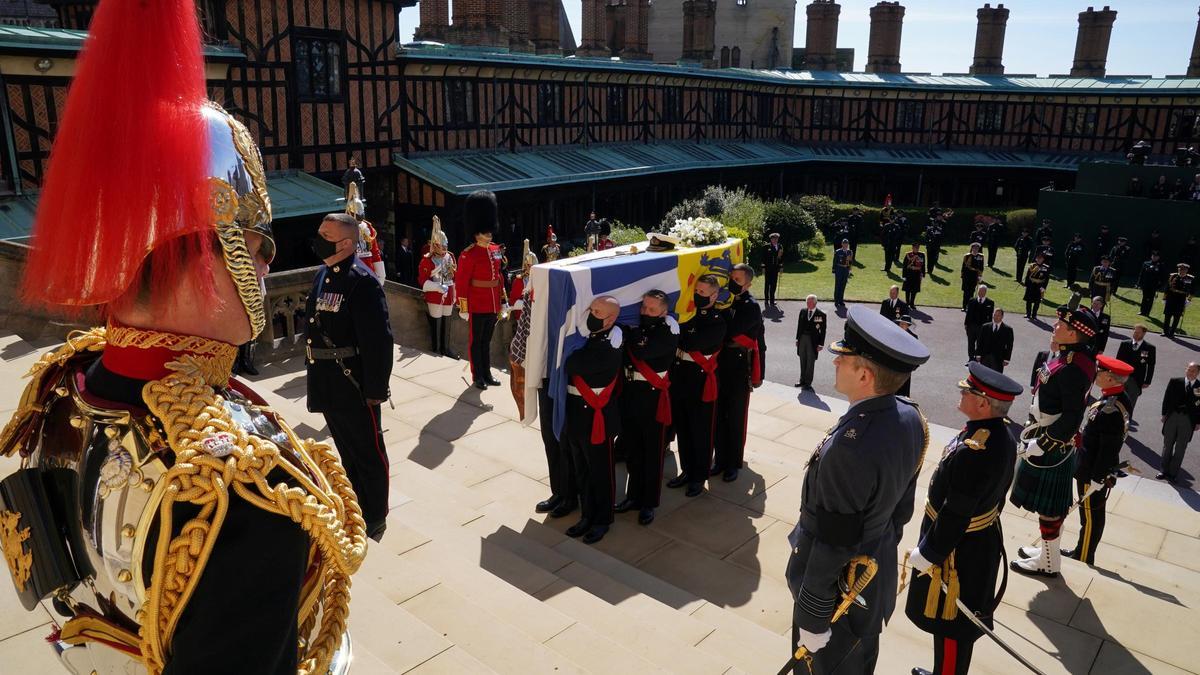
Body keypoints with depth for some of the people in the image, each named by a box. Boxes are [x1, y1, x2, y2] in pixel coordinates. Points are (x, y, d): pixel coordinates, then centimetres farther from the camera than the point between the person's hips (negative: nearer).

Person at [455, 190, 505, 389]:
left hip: (493, 305, 7)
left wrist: (502, 299, 14)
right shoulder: (468, 254, -14)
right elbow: (461, 282, -14)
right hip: (477, 305, -6)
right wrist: (463, 307, -15)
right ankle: (478, 377, 14)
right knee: (476, 341, 5)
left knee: (487, 340, 16)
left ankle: (487, 374, 26)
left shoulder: (496, 250, 6)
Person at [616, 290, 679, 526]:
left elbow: (641, 351, -25)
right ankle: (634, 495, 33)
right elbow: (624, 352, 2)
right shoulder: (636, 326, 4)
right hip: (630, 392, 5)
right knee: (631, 448, 16)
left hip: (653, 396, -5)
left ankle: (649, 503, 20)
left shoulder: (668, 331, -12)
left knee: (652, 451, 6)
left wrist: (629, 333, -12)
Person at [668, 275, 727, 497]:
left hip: (701, 380, -6)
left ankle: (699, 477, 21)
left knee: (701, 431, 6)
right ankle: (687, 470, 32)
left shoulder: (717, 322, -12)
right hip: (680, 376, 6)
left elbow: (691, 343, -24)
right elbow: (680, 340, 8)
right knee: (682, 428, 16)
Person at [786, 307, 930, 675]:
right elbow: (903, 503, 5)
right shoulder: (911, 417, -11)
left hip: (839, 582, -7)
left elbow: (832, 545, -28)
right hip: (881, 567, 8)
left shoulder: (849, 447, -37)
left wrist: (812, 618, -16)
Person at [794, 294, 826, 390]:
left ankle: (808, 382, 15)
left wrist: (821, 344, -8)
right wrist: (797, 339, 11)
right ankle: (802, 380, 26)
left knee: (810, 362, 5)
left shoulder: (821, 315, -10)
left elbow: (823, 331, -6)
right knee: (803, 361, 14)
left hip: (813, 341, -4)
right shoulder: (803, 311, 4)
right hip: (802, 338, 4)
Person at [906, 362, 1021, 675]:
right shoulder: (1003, 435, -4)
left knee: (951, 624, 10)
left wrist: (927, 553, -16)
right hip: (984, 539, 10)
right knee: (960, 618, 26)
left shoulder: (973, 452, -34)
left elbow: (955, 515, -28)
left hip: (958, 550, -10)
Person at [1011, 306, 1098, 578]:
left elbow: (1073, 416, -26)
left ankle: (1048, 563, 20)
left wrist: (1040, 444, -21)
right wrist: (1034, 432, 17)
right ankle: (1047, 549, 37)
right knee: (1051, 502, 22)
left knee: (1048, 504, 5)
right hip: (1047, 436, 9)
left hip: (1052, 445, -9)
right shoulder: (1066, 353, 4)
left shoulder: (1074, 366, -26)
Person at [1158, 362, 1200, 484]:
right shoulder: (1175, 382, 1)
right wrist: (1164, 414, 2)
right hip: (1172, 416, 1)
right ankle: (1164, 470, 21)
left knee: (1180, 448, 6)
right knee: (1167, 445, 10)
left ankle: (1173, 473, 14)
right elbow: (1167, 398, 4)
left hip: (1188, 421, -1)